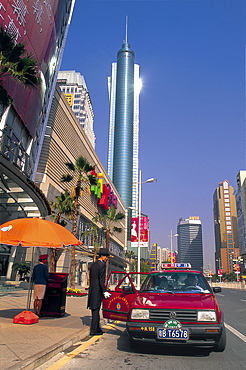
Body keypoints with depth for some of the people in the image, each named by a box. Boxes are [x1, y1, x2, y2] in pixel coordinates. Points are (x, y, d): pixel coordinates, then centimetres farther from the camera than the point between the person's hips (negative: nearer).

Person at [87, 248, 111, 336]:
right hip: (98, 291, -8)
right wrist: (104, 292, -15)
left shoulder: (93, 265, 13)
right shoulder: (102, 265, -13)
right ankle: (94, 330, 6)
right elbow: (101, 280, -18)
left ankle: (97, 328, 25)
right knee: (96, 310, -1)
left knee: (95, 310, 15)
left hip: (92, 290, 8)